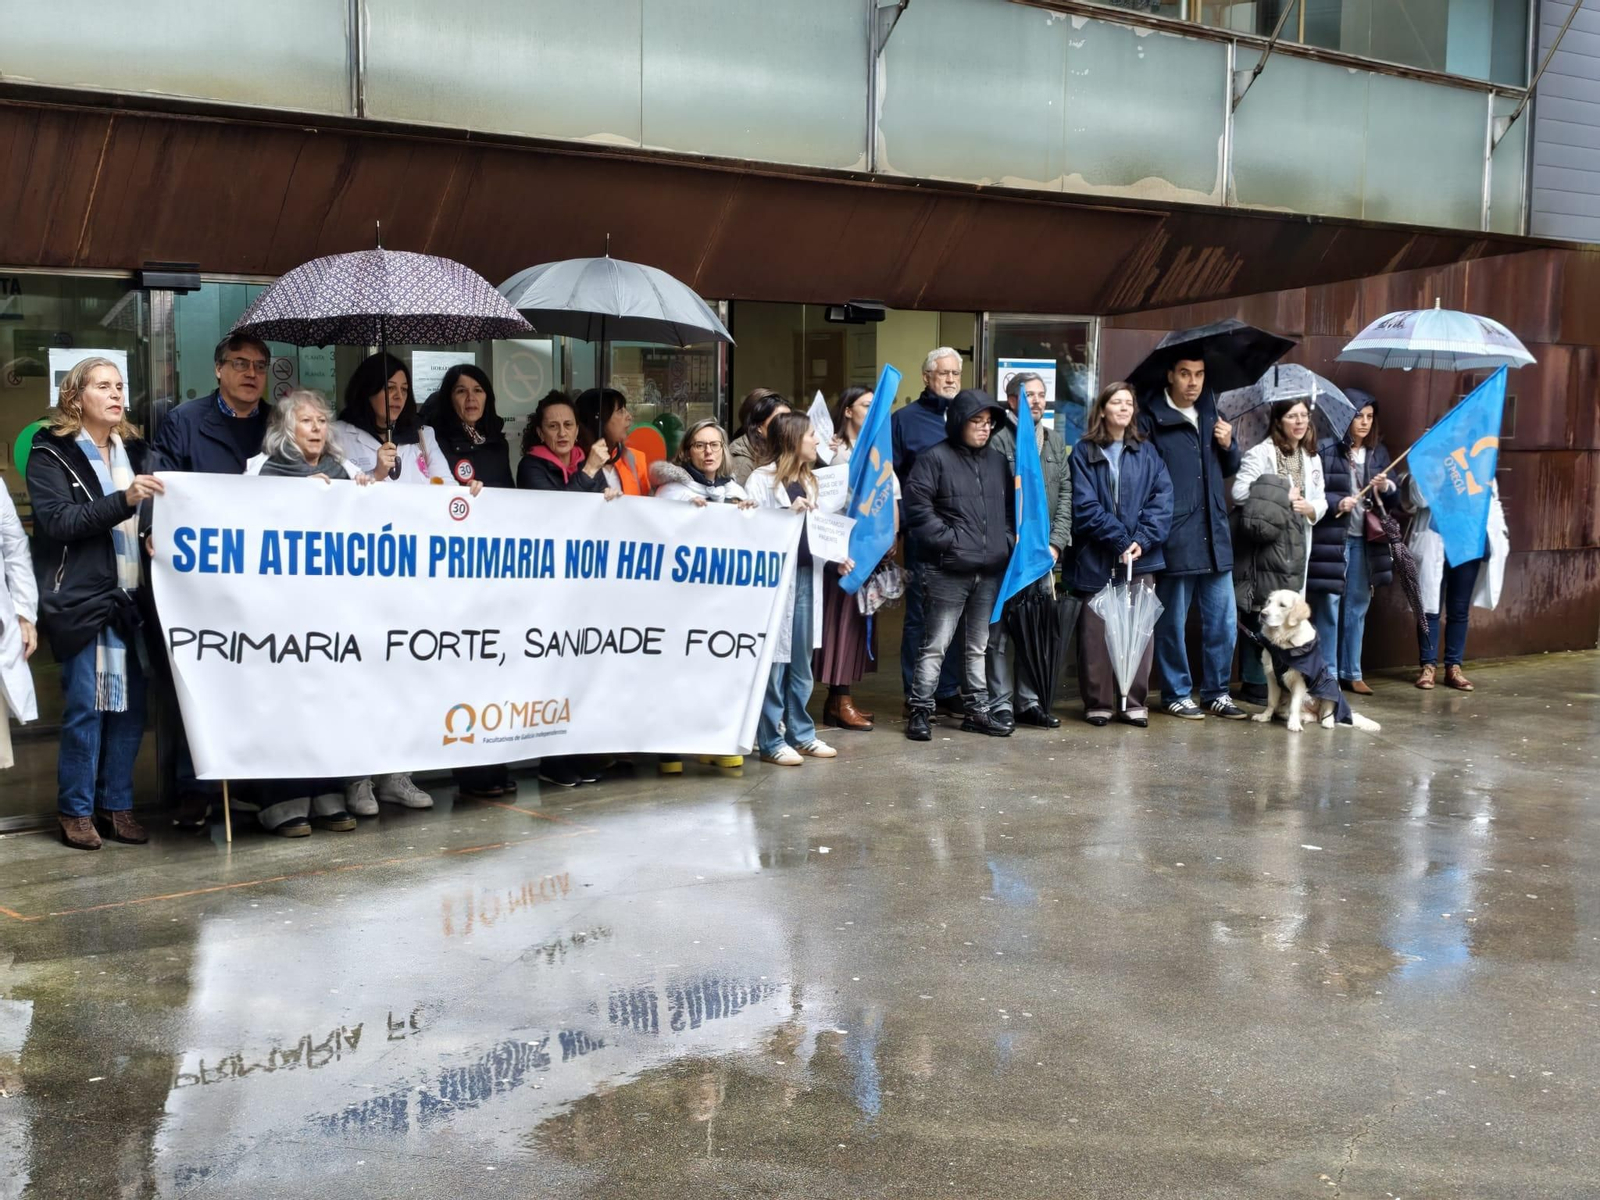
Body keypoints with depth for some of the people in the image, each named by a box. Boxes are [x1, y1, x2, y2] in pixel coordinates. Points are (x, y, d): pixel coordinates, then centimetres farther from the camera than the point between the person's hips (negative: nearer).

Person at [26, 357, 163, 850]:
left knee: (130, 705, 4)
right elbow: (57, 521, -12)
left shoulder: (135, 451, 16)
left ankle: (116, 804, 15)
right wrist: (122, 500, -23)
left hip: (132, 598, 5)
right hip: (82, 600, -5)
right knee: (84, 708, -2)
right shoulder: (52, 454, 1)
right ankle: (76, 811, 9)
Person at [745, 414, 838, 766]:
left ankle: (802, 734, 22)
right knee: (774, 661, -4)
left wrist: (836, 558, 6)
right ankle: (771, 741, 3)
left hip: (807, 577, 7)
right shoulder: (761, 479, -5)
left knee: (801, 664, 13)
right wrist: (789, 514, -18)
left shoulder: (807, 481, 18)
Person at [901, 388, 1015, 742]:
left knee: (979, 645, 14)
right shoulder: (935, 458, -6)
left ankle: (977, 710, 22)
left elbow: (1010, 506, 21)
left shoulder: (997, 460, 14)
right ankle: (921, 710, 5)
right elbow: (916, 504, -13)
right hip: (948, 570, -6)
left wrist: (1006, 540, 7)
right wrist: (946, 538, -15)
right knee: (936, 644, -3)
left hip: (990, 570, 6)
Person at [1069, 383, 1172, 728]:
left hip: (1141, 557, 2)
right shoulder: (1083, 453, 3)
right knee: (1095, 632, 0)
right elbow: (1084, 506, -6)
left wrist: (1142, 540, -11)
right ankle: (1098, 703, 10)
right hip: (1096, 559, -2)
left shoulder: (1147, 452, 11)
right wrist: (1119, 540, -13)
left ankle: (1134, 702, 11)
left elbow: (1162, 499, 2)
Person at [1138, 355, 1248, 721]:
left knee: (1222, 619, 10)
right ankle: (1177, 694, 17)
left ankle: (1217, 692, 22)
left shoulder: (1211, 416, 14)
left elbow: (1229, 470, 24)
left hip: (1215, 535, 6)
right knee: (1172, 621, 4)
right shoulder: (1151, 420, -8)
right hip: (1175, 537, -6)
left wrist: (1228, 446, 4)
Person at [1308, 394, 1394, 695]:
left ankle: (1351, 673, 20)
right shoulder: (1325, 450, -7)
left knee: (1358, 606, 11)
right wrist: (1336, 503, -23)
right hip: (1331, 537, -6)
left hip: (1364, 540, 6)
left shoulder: (1378, 453, 12)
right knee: (1328, 605, -2)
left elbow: (1394, 495, 14)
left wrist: (1387, 487, -7)